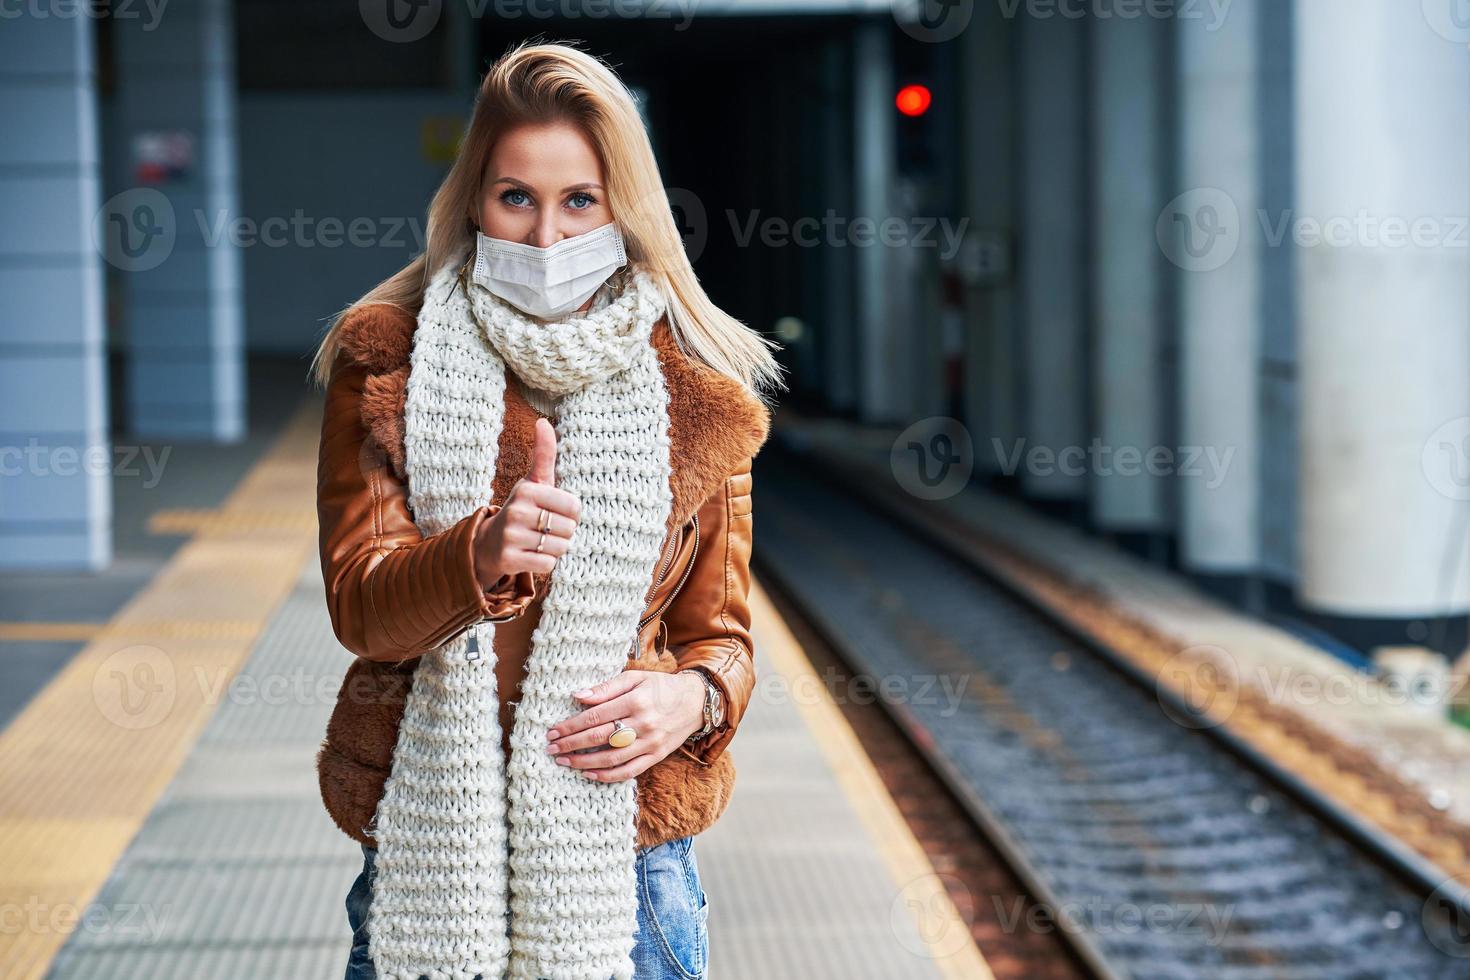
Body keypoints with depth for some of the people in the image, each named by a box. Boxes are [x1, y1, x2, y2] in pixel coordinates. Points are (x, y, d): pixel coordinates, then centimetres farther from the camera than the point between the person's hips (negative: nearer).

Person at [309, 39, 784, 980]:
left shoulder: (696, 394, 3)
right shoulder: (386, 361, 0)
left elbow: (721, 635, 9)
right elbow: (359, 606, -9)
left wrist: (694, 697, -15)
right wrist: (482, 555, -29)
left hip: (627, 847, 1)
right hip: (424, 838, 0)